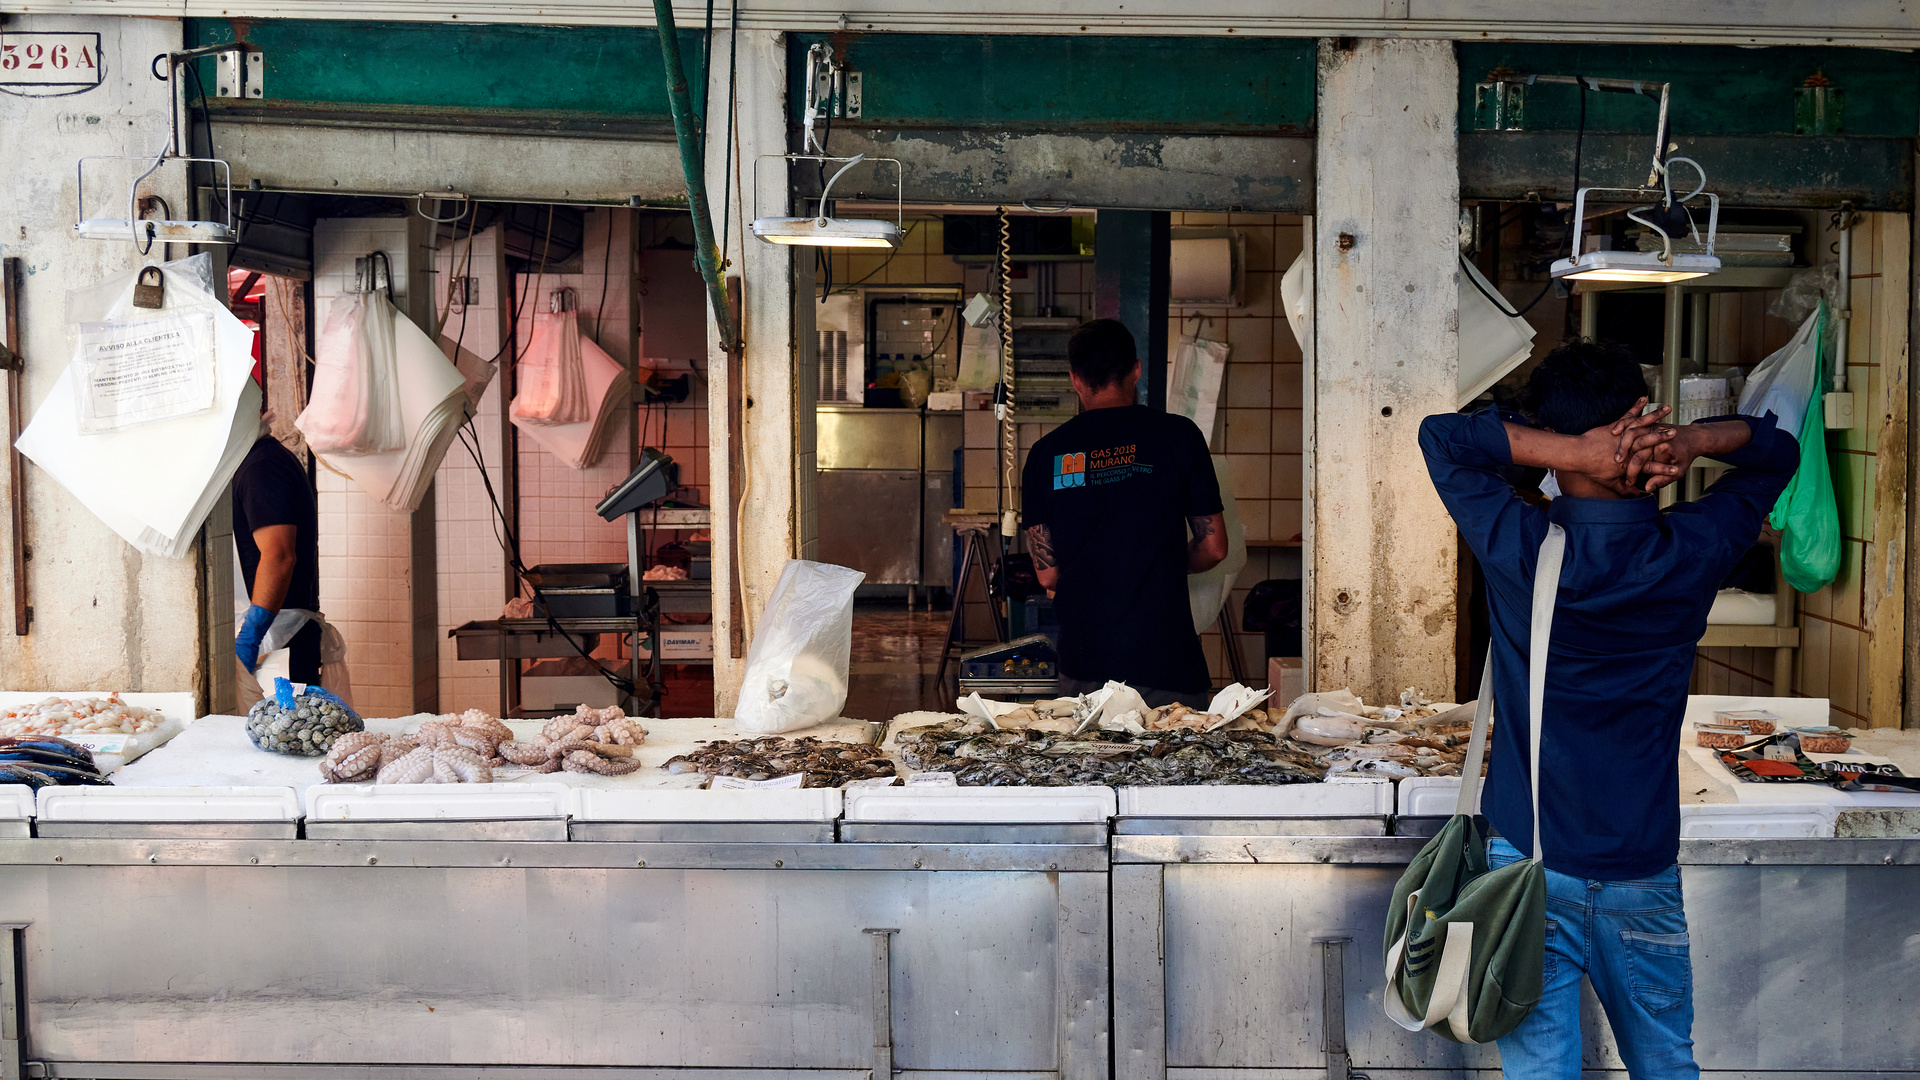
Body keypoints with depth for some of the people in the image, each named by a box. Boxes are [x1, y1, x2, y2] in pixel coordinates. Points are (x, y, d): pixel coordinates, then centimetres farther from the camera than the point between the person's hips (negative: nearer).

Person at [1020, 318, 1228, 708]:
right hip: (1166, 661, -2)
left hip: (1081, 664, 2)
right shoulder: (1179, 435, 0)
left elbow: (1047, 574, 6)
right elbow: (1213, 548, 5)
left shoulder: (1047, 451, 4)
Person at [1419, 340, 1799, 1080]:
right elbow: (1778, 450, 7)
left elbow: (1439, 435, -9)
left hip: (1528, 860, -2)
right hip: (1644, 869, 3)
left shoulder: (1520, 551, -17)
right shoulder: (1692, 553, -9)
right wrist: (1689, 441, -13)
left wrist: (1570, 453, -19)